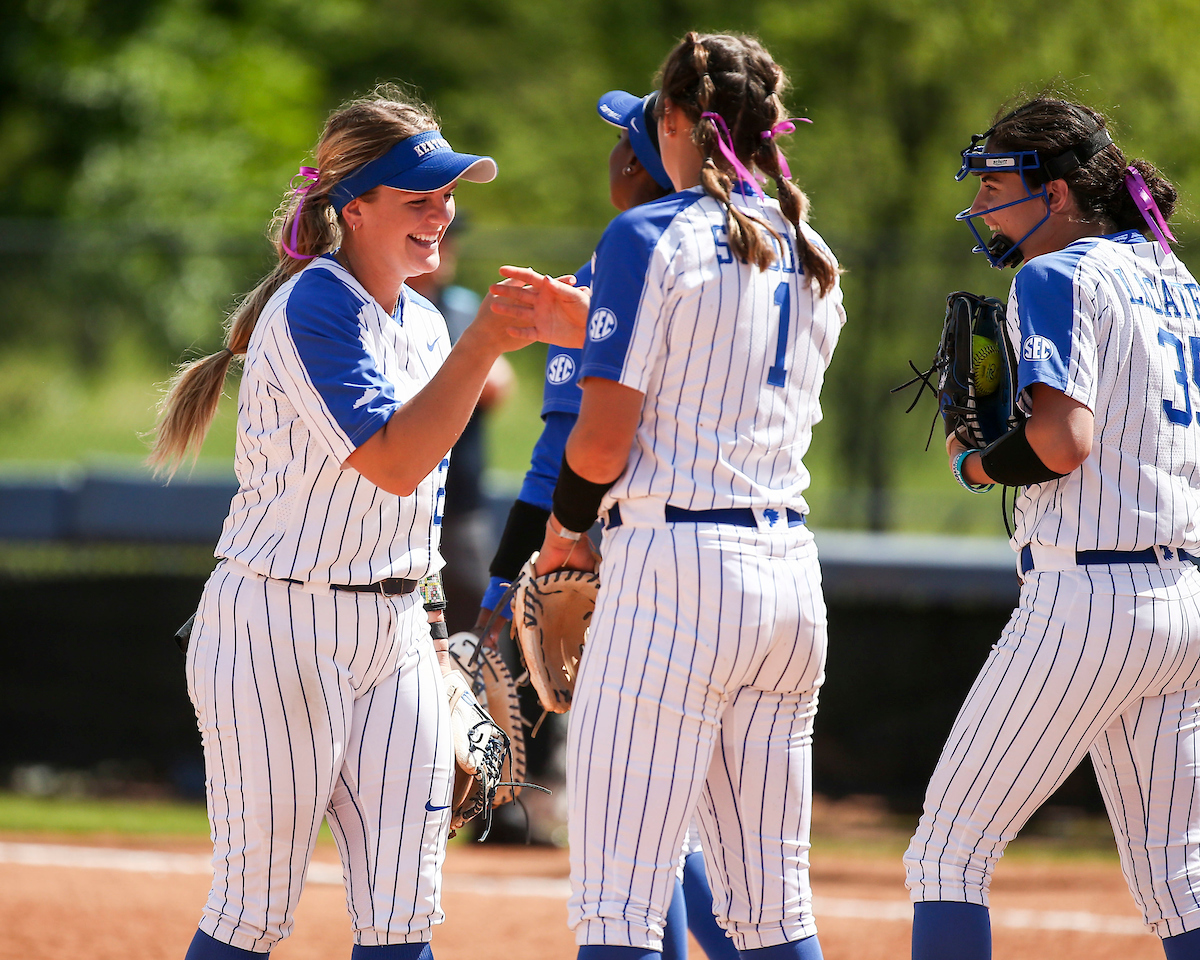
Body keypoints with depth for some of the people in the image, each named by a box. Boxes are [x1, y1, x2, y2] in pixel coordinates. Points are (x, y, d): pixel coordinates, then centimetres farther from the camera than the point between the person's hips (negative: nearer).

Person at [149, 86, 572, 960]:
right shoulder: (313, 312, -15)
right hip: (280, 633, -8)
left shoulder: (422, 324, 11)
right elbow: (393, 462, -26)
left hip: (395, 638, 8)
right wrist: (484, 343, -29)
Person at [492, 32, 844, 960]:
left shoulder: (649, 236, -7)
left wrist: (564, 527, 8)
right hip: (791, 576, 7)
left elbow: (603, 439, -10)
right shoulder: (812, 257, 13)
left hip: (674, 569, -7)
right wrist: (579, 314, 22)